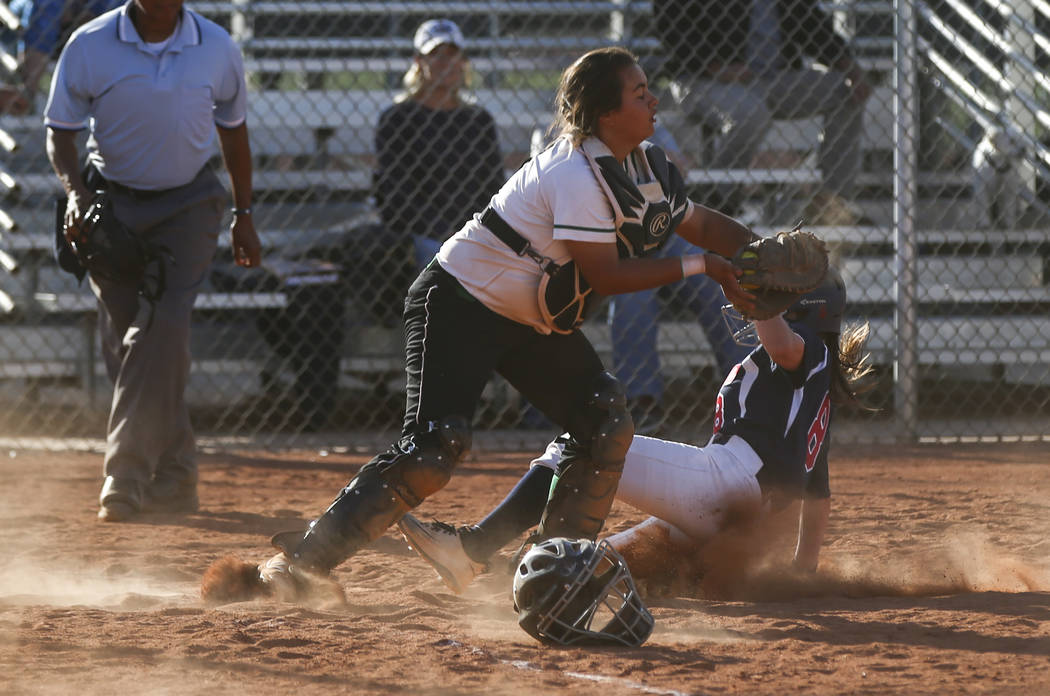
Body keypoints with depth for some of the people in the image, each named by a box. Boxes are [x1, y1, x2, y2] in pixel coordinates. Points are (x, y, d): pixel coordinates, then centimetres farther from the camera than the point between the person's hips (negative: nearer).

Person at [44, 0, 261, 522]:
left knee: (162, 327, -18)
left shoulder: (217, 48, -5)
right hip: (113, 203, 1)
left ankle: (126, 477, -21)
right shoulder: (90, 45, -10)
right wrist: (75, 192, -20)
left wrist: (243, 215, 12)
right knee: (125, 342, 2)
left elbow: (231, 129, 10)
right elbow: (60, 131, -2)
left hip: (188, 204, -1)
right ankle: (174, 479, 16)